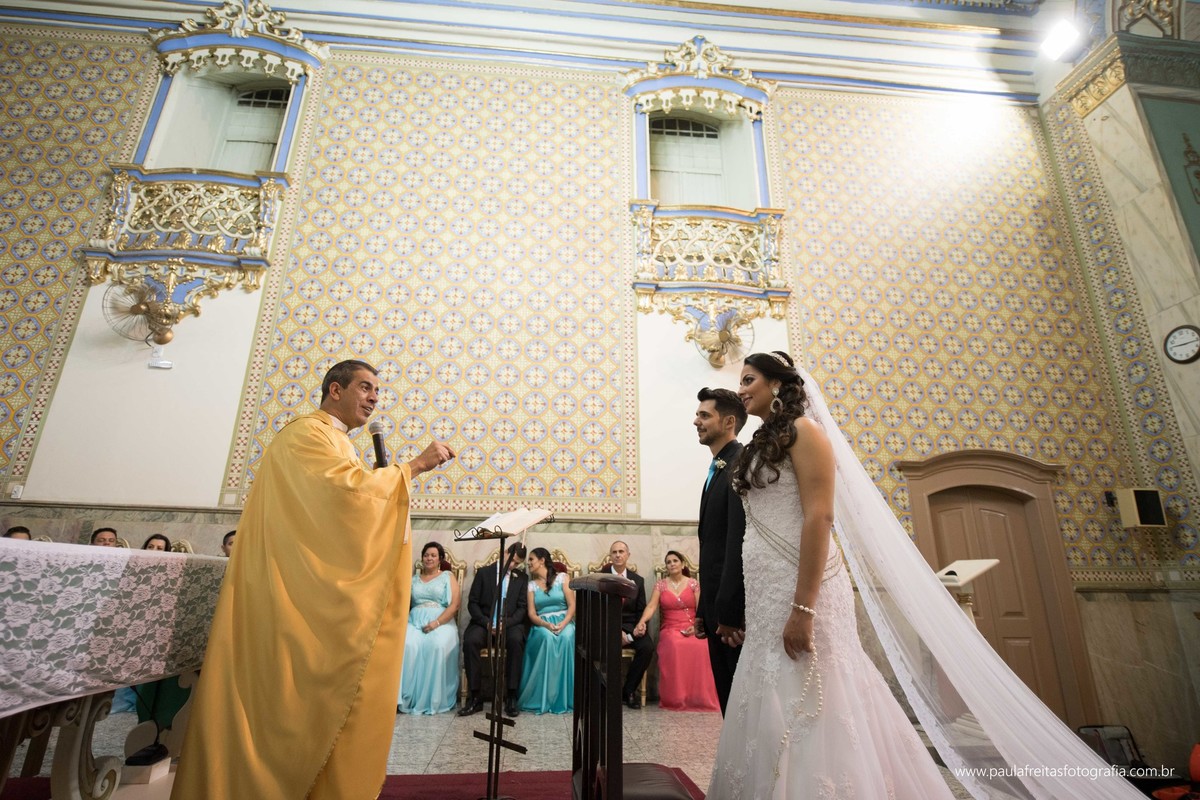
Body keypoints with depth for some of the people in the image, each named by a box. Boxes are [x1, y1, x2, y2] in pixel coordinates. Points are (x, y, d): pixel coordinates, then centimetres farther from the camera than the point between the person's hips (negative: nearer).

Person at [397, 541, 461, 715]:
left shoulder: (448, 576, 12)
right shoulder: (413, 579, 23)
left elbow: (454, 605, 0)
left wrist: (436, 622, -14)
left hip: (441, 623, -2)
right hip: (415, 622, 3)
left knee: (437, 646, -35)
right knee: (407, 645, -32)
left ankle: (433, 700, -24)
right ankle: (405, 698, -25)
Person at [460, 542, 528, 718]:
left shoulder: (522, 578, 12)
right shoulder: (484, 573, 8)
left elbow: (522, 608, 5)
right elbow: (472, 603, 3)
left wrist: (505, 624, -13)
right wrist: (487, 623, -13)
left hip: (510, 624, 0)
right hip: (484, 623, 0)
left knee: (516, 640, -34)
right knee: (470, 641, -32)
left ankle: (511, 697, -25)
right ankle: (474, 697, -21)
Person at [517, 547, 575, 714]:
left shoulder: (562, 578, 8)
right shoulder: (531, 585, 13)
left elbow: (572, 606, -1)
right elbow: (532, 614, 3)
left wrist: (563, 623, -19)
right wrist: (546, 625, -18)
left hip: (564, 621, -1)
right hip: (542, 625, 1)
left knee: (567, 637, -36)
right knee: (548, 638, -36)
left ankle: (564, 698, -28)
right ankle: (544, 698, -29)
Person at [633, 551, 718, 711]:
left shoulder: (693, 584, 9)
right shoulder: (660, 585, 10)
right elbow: (651, 606, -4)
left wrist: (696, 626, -15)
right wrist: (641, 622, -23)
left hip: (691, 629, 0)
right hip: (670, 629, 0)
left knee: (699, 647, -34)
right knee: (674, 646, -35)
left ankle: (697, 698, -19)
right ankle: (675, 699, -22)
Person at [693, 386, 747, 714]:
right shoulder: (718, 469, 15)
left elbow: (739, 543, -22)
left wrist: (729, 612, -22)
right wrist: (705, 608, 14)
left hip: (735, 608, -9)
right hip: (718, 607, 9)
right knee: (728, 697, 15)